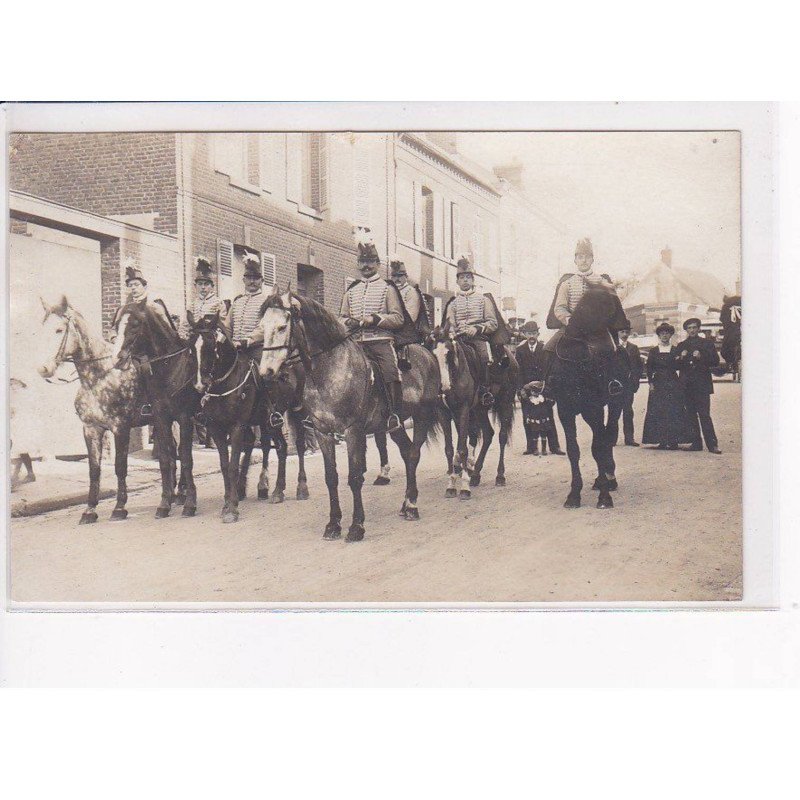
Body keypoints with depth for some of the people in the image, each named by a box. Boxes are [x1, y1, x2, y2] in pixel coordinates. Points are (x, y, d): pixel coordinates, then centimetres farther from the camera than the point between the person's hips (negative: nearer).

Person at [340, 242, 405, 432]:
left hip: (381, 341, -4)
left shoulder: (387, 287, 7)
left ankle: (395, 415, -16)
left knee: (390, 373, -23)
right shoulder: (351, 290, 20)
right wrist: (348, 322, -2)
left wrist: (375, 319, -15)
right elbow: (342, 317, 22)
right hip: (357, 343, 4)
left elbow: (398, 318, -1)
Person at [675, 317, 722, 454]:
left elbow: (716, 362, 2)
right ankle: (696, 443, 9)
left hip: (702, 385, -3)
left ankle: (712, 444, -11)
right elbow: (676, 366, 13)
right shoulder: (681, 346, 16)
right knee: (691, 416, 4)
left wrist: (701, 357, -12)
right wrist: (681, 358, -7)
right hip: (687, 386, 3)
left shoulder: (707, 344, 8)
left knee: (704, 415, -11)